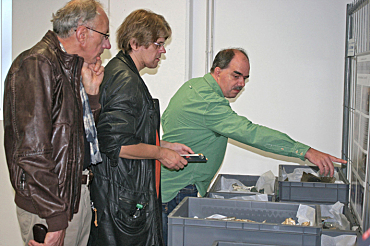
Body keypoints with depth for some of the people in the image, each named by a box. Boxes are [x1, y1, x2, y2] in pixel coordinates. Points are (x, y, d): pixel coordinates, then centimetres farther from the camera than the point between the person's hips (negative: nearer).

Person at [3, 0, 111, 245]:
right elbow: (32, 150, -23)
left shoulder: (73, 67, 12)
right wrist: (55, 218, -23)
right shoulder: (36, 64, -16)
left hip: (79, 195, 9)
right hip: (51, 203, -9)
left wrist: (92, 92, 3)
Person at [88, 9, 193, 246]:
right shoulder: (125, 80, -18)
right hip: (125, 198, -11)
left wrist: (166, 145, 16)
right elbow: (116, 144, -24)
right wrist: (161, 153, -12)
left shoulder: (120, 73, 16)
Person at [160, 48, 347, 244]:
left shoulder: (192, 86, 10)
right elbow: (251, 133, -34)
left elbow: (166, 119, 24)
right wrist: (306, 152, -37)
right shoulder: (209, 102, -24)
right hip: (178, 191, -10)